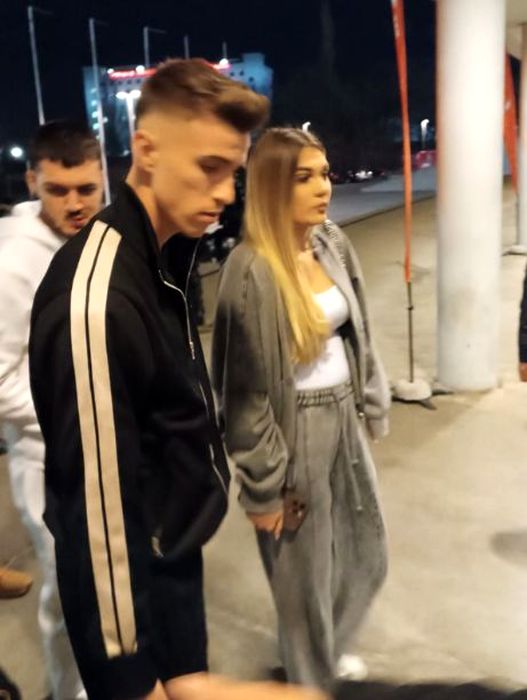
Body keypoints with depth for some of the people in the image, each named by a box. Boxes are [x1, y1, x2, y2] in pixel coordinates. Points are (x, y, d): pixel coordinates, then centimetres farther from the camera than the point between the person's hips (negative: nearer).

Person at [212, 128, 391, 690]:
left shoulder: (334, 244, 1)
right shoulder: (250, 269, -21)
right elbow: (244, 390, -17)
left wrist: (371, 406, 13)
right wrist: (263, 486, -14)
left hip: (344, 418, 7)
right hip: (294, 429, -7)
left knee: (366, 554, 22)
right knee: (305, 569, 13)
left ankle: (334, 643, 52)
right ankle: (313, 677, 41)